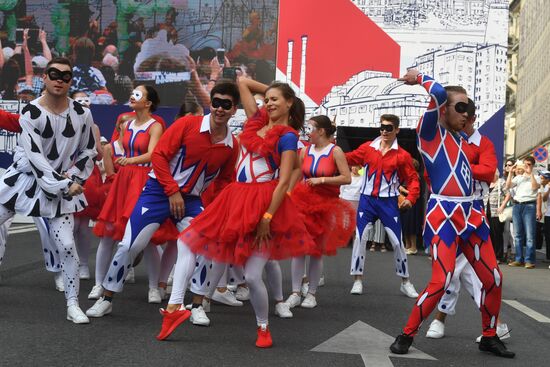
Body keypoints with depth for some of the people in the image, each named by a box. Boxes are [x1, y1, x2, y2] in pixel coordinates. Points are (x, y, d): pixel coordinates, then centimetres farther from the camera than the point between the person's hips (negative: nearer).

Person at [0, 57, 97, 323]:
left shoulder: (81, 115, -3)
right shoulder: (30, 112, -12)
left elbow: (88, 151, 9)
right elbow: (34, 156, -17)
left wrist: (72, 179, -5)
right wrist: (64, 186, -19)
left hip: (62, 187, 1)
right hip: (23, 179, -1)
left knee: (67, 246, -5)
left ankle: (73, 305, 9)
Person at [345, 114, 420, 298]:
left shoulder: (402, 155, -3)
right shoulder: (368, 148, 2)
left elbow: (413, 179, -2)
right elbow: (348, 158, 4)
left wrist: (410, 198, -18)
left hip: (388, 202, -1)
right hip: (367, 200, 1)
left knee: (397, 241, 3)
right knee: (360, 238, -4)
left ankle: (405, 282, 17)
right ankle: (357, 280, 7)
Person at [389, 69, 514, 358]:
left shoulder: (461, 138, 17)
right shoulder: (430, 132, -5)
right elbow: (439, 93, -19)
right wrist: (419, 78, -3)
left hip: (470, 214, 8)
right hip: (443, 215, -7)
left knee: (494, 278, 7)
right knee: (441, 281, -16)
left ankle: (489, 337, 25)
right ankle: (406, 334, 2)